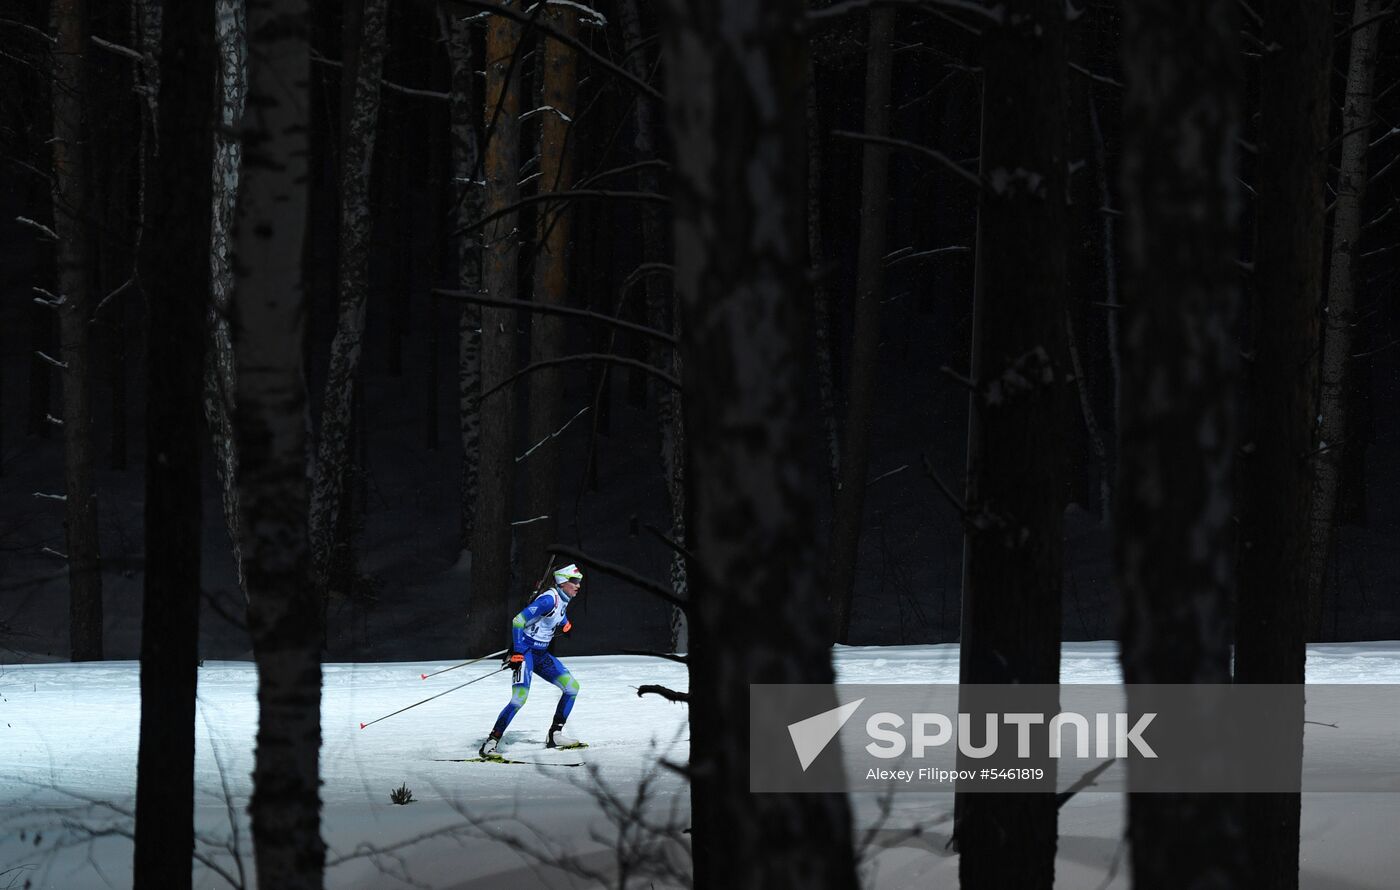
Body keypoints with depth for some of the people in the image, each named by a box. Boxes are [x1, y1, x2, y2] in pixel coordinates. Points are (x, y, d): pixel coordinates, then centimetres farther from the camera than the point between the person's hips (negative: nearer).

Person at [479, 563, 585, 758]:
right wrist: (516, 653, -27)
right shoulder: (549, 599, -19)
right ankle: (491, 743, -18)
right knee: (520, 697, -22)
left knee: (572, 686, 5)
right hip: (525, 652, -9)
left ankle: (554, 735, 13)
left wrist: (564, 625, 7)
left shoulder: (563, 600, 8)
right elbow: (518, 621, -24)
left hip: (541, 654, 9)